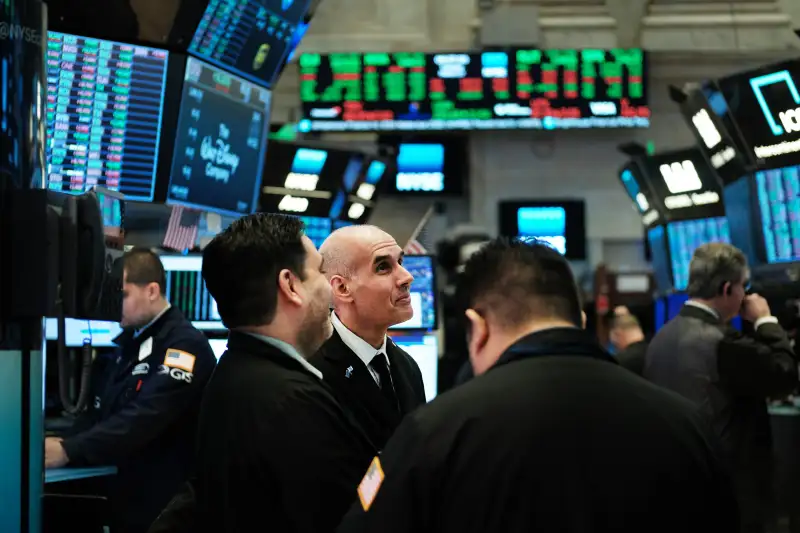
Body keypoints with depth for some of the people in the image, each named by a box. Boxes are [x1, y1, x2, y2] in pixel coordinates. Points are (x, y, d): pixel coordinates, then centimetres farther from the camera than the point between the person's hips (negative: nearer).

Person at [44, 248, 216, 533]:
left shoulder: (185, 345, -16)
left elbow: (143, 419, -26)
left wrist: (69, 450, -31)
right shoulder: (129, 340, 13)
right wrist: (60, 443, -6)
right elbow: (100, 409, 13)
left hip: (162, 509, -8)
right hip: (121, 498, 8)